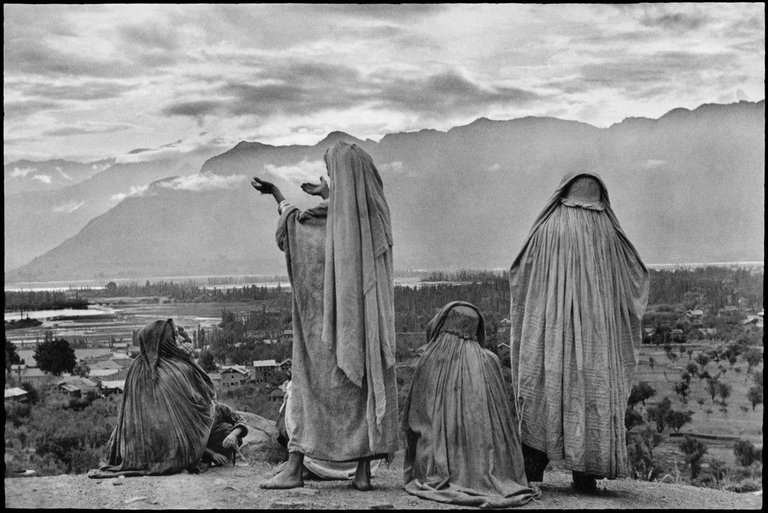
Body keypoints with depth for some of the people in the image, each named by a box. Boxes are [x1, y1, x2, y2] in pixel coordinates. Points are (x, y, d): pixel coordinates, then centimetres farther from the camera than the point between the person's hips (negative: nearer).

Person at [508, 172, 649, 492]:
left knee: (543, 391, 4)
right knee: (591, 390, 6)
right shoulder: (608, 232, 4)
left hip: (550, 324, -1)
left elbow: (518, 276, 5)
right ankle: (585, 473, 4)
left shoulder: (546, 229, 0)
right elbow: (638, 279, 14)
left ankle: (532, 469, -1)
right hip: (595, 329, 1)